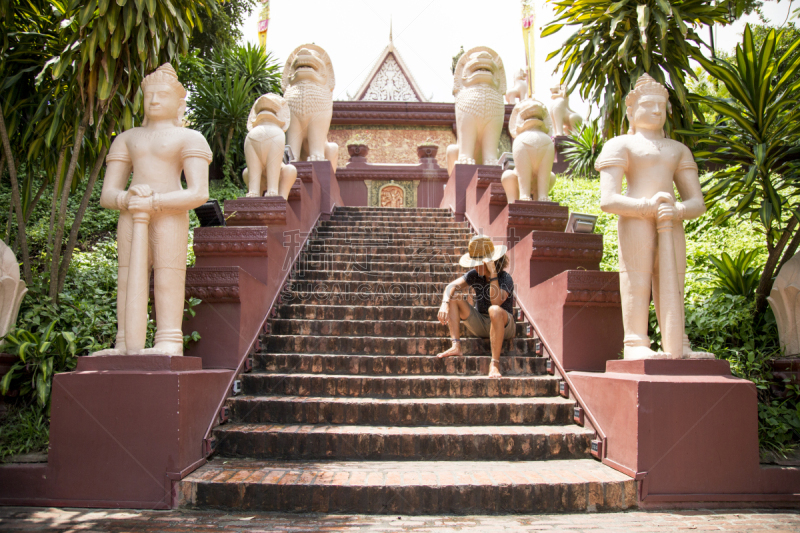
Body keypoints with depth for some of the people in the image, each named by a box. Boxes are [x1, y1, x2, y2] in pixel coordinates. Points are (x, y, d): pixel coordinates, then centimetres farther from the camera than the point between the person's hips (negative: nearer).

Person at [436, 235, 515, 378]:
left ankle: (495, 363, -37)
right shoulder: (475, 275, -3)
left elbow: (496, 301, -35)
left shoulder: (505, 278, -18)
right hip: (479, 324, 5)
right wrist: (445, 303, -33)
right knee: (453, 300, -11)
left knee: (495, 310, -40)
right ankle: (456, 347, -23)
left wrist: (493, 274, -35)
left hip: (503, 326, -5)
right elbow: (451, 286, -13)